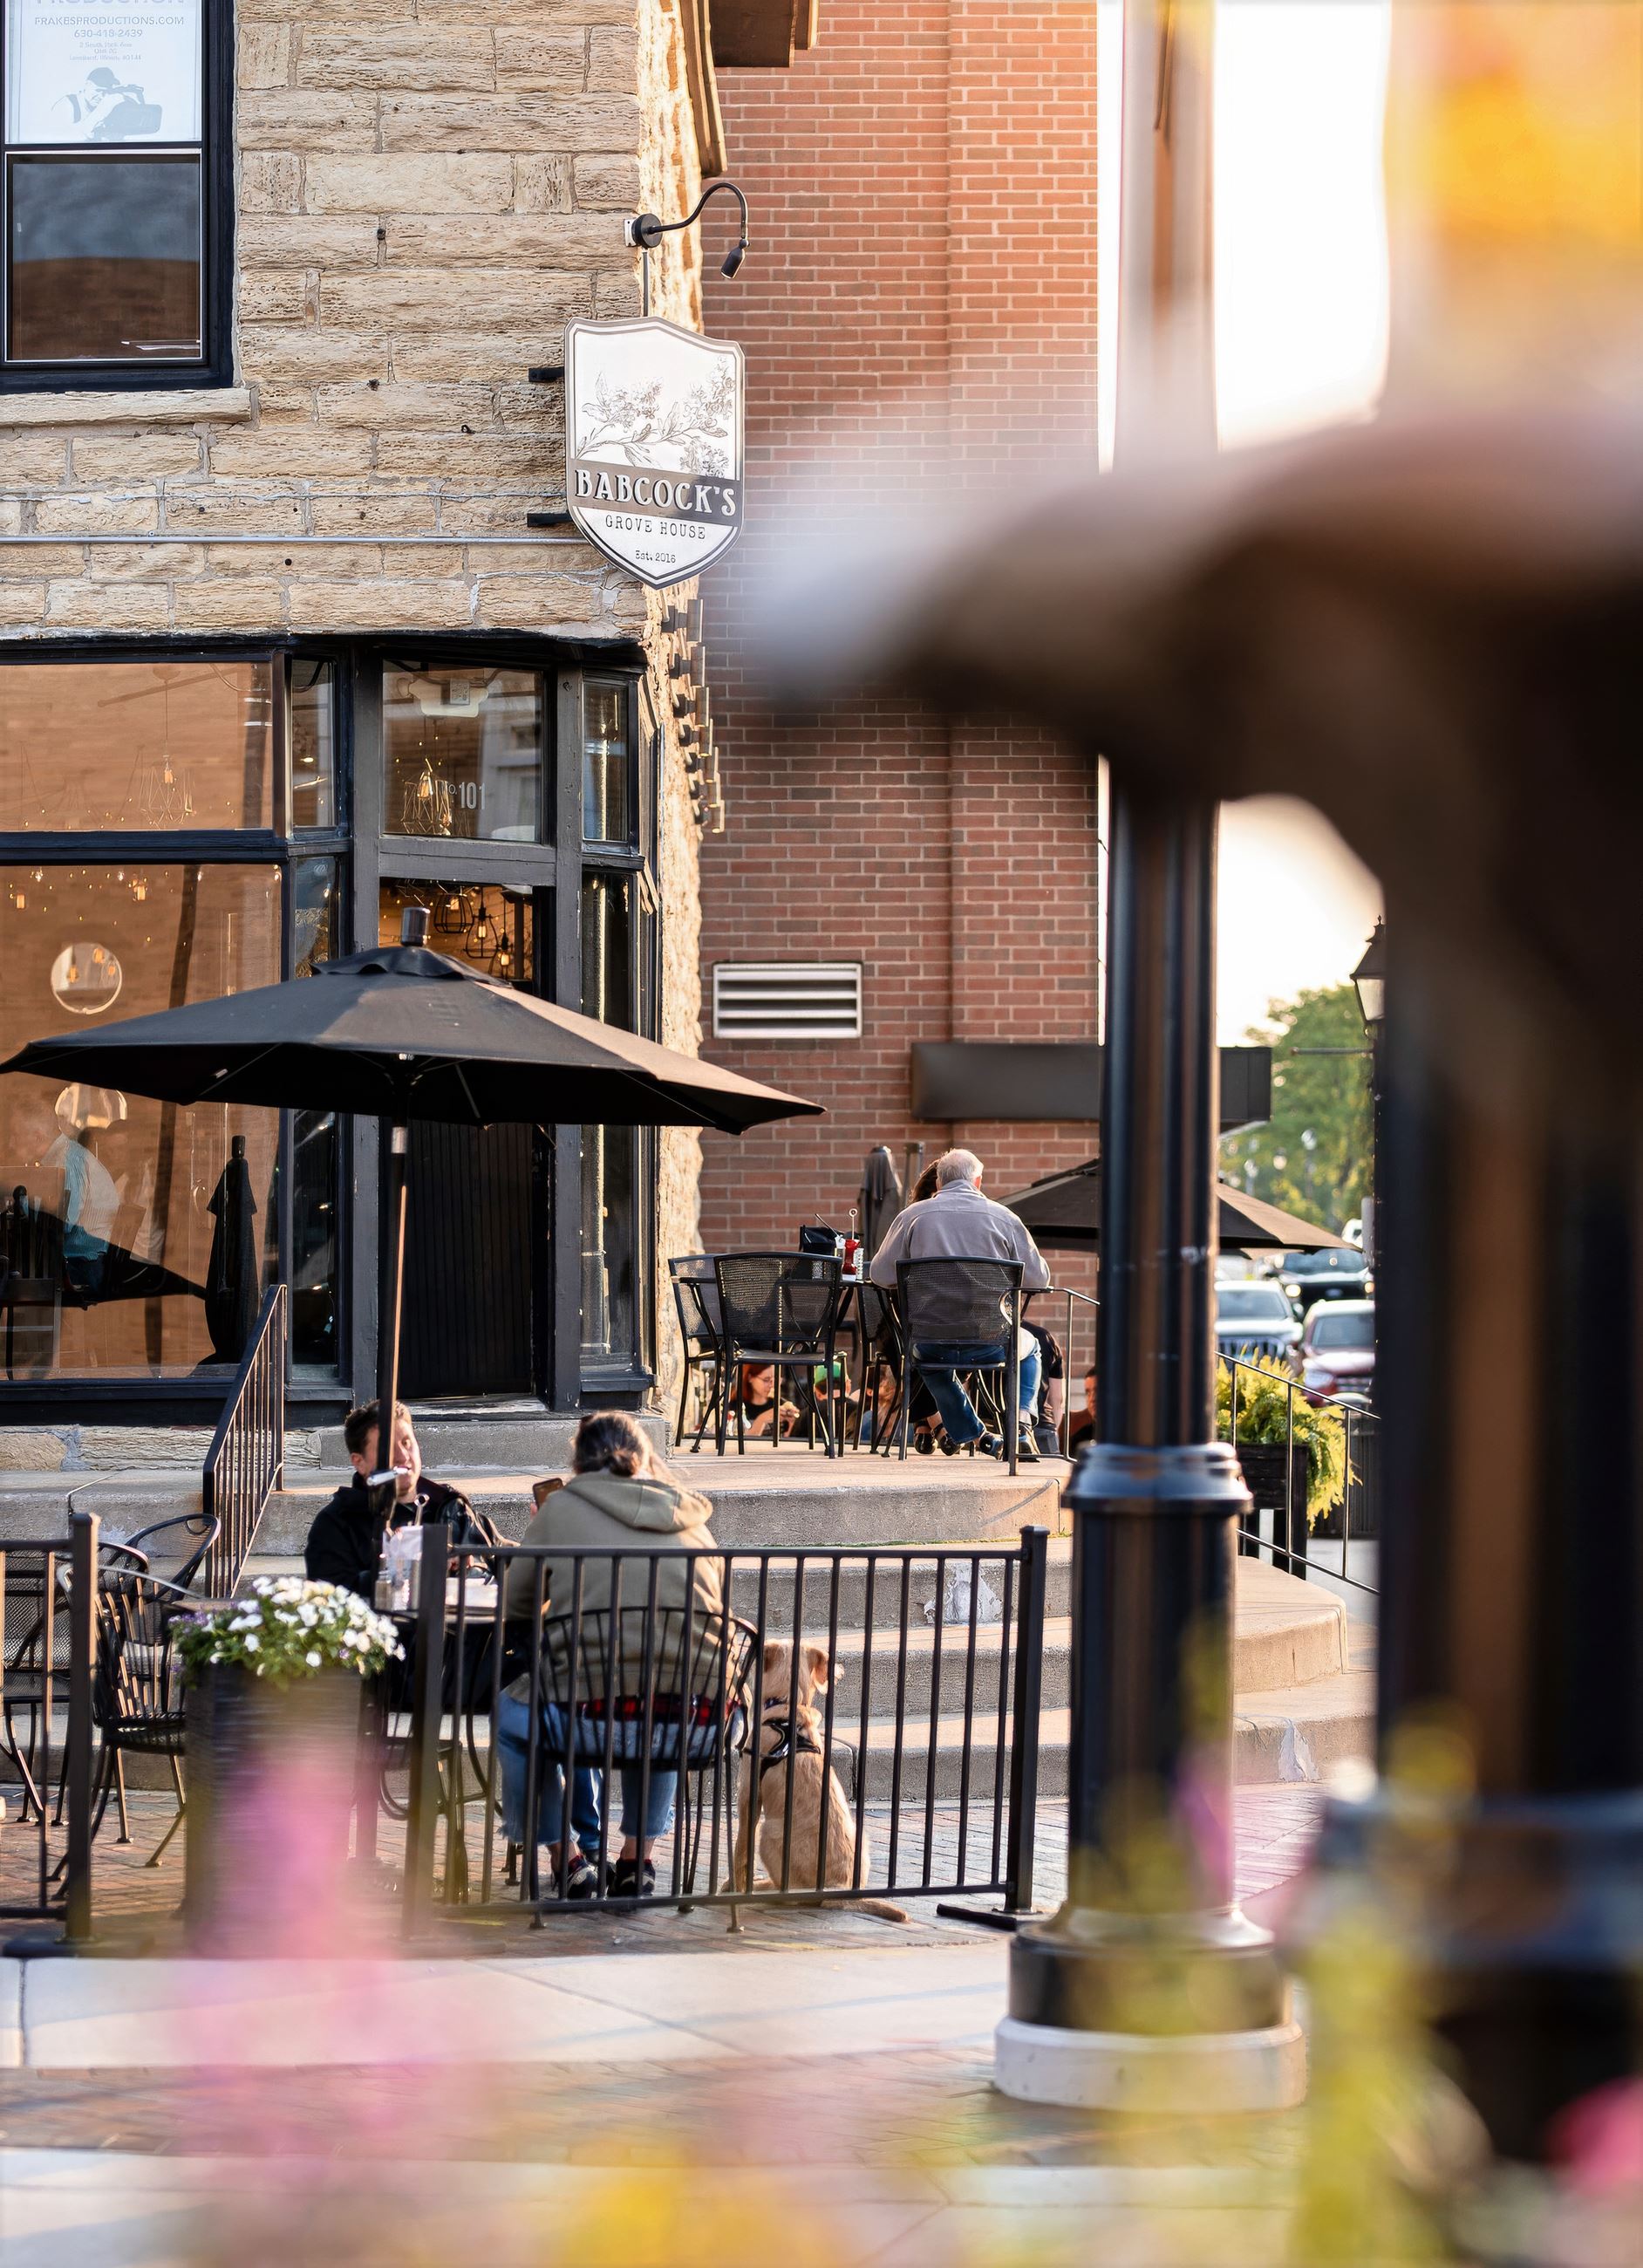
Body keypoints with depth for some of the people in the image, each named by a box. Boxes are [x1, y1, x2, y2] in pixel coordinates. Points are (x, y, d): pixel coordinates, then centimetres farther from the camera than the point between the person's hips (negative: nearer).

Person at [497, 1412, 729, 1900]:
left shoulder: (562, 1508, 6)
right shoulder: (690, 1519, 14)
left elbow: (515, 1605, 16)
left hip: (595, 1719, -3)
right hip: (693, 1727, 3)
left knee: (512, 1712, 31)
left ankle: (570, 1859, 29)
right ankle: (638, 1856, 35)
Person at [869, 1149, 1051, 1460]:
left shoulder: (912, 1215, 0)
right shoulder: (1003, 1217, 0)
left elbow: (880, 1275, 6)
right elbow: (1038, 1280, 4)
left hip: (932, 1345, 1)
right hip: (991, 1342, -1)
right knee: (1030, 1348, 34)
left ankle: (970, 1432, 37)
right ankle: (1021, 1427, 14)